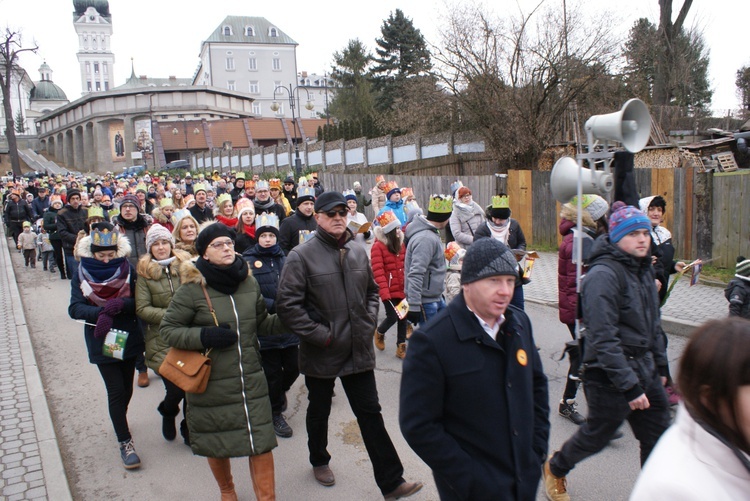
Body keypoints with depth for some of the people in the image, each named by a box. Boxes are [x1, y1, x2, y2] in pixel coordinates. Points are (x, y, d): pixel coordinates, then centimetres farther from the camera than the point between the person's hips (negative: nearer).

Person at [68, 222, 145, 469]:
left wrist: (121, 304, -27)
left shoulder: (128, 269, -6)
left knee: (126, 389, 15)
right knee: (116, 391, -4)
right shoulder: (81, 273, -6)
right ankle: (125, 442, 9)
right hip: (102, 341, -2)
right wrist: (101, 313, -28)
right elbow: (75, 308, -11)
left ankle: (119, 419, 45)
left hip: (129, 337, 2)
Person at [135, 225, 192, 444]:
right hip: (162, 341, -1)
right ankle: (168, 413, 32)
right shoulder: (145, 273, 1)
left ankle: (189, 430, 29)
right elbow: (141, 309, -4)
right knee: (176, 388, -5)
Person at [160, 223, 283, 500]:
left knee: (261, 442, 2)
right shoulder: (192, 287, -12)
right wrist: (204, 336, -20)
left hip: (251, 380, 3)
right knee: (217, 444, 16)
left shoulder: (248, 282, 2)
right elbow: (168, 329, -7)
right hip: (212, 384, -2)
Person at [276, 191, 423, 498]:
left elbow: (371, 291, 16)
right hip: (321, 353, -3)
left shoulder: (358, 252, 3)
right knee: (319, 412, 20)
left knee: (371, 414, 8)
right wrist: (320, 335, -17)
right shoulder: (301, 256, -13)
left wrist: (369, 323, 2)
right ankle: (319, 461, 46)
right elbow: (287, 305, -17)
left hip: (359, 350, 3)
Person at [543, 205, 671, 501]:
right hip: (611, 377, -8)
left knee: (658, 437, 10)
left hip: (645, 371, 8)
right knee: (597, 435, 11)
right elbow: (603, 338, -26)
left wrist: (660, 364, 20)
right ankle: (555, 469, 38)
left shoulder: (643, 269, 8)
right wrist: (630, 386, -25)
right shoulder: (603, 275, -22)